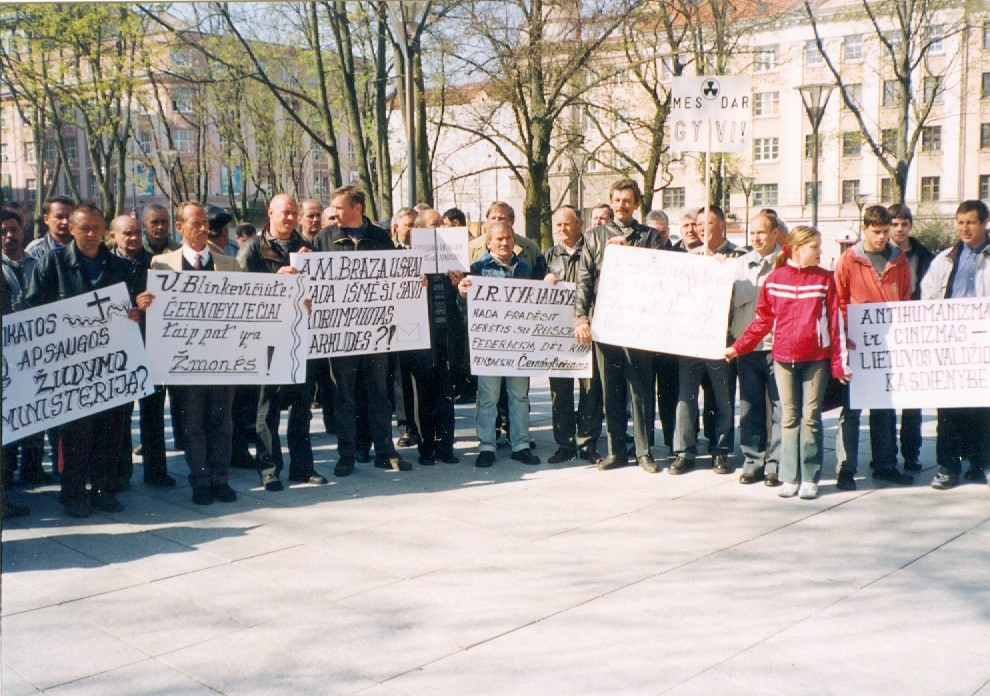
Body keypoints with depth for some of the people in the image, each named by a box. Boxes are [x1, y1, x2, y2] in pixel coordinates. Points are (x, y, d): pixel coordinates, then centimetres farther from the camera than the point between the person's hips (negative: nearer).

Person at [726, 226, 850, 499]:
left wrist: (839, 364, -2)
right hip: (783, 358, 1)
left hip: (816, 358, -1)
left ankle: (810, 479, 9)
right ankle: (790, 477, 12)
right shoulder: (775, 279, 3)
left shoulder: (825, 279, 1)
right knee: (789, 418, 6)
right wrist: (738, 347, 6)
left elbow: (835, 322, 0)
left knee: (810, 417, 2)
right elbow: (763, 320, 9)